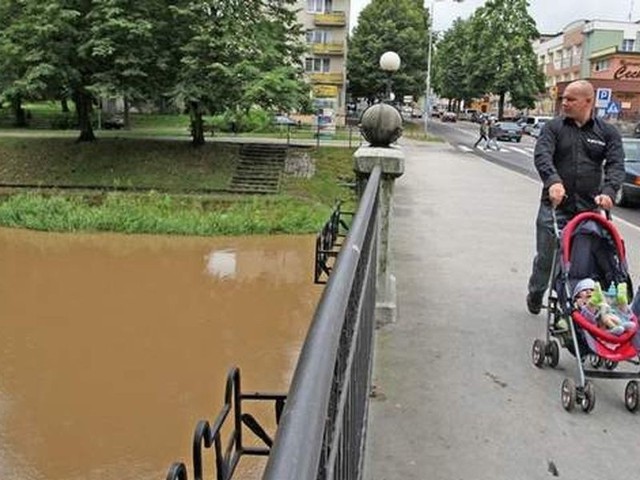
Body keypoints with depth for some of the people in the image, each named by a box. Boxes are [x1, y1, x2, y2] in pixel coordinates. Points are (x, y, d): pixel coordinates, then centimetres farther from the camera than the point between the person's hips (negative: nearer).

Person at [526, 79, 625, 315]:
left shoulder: (607, 132, 8)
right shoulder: (553, 127, 4)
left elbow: (616, 165, -3)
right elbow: (541, 156, -13)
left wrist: (608, 191, -23)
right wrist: (553, 180, -33)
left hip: (589, 209, 1)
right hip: (554, 208, -1)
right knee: (546, 257, 6)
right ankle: (535, 294, 31)